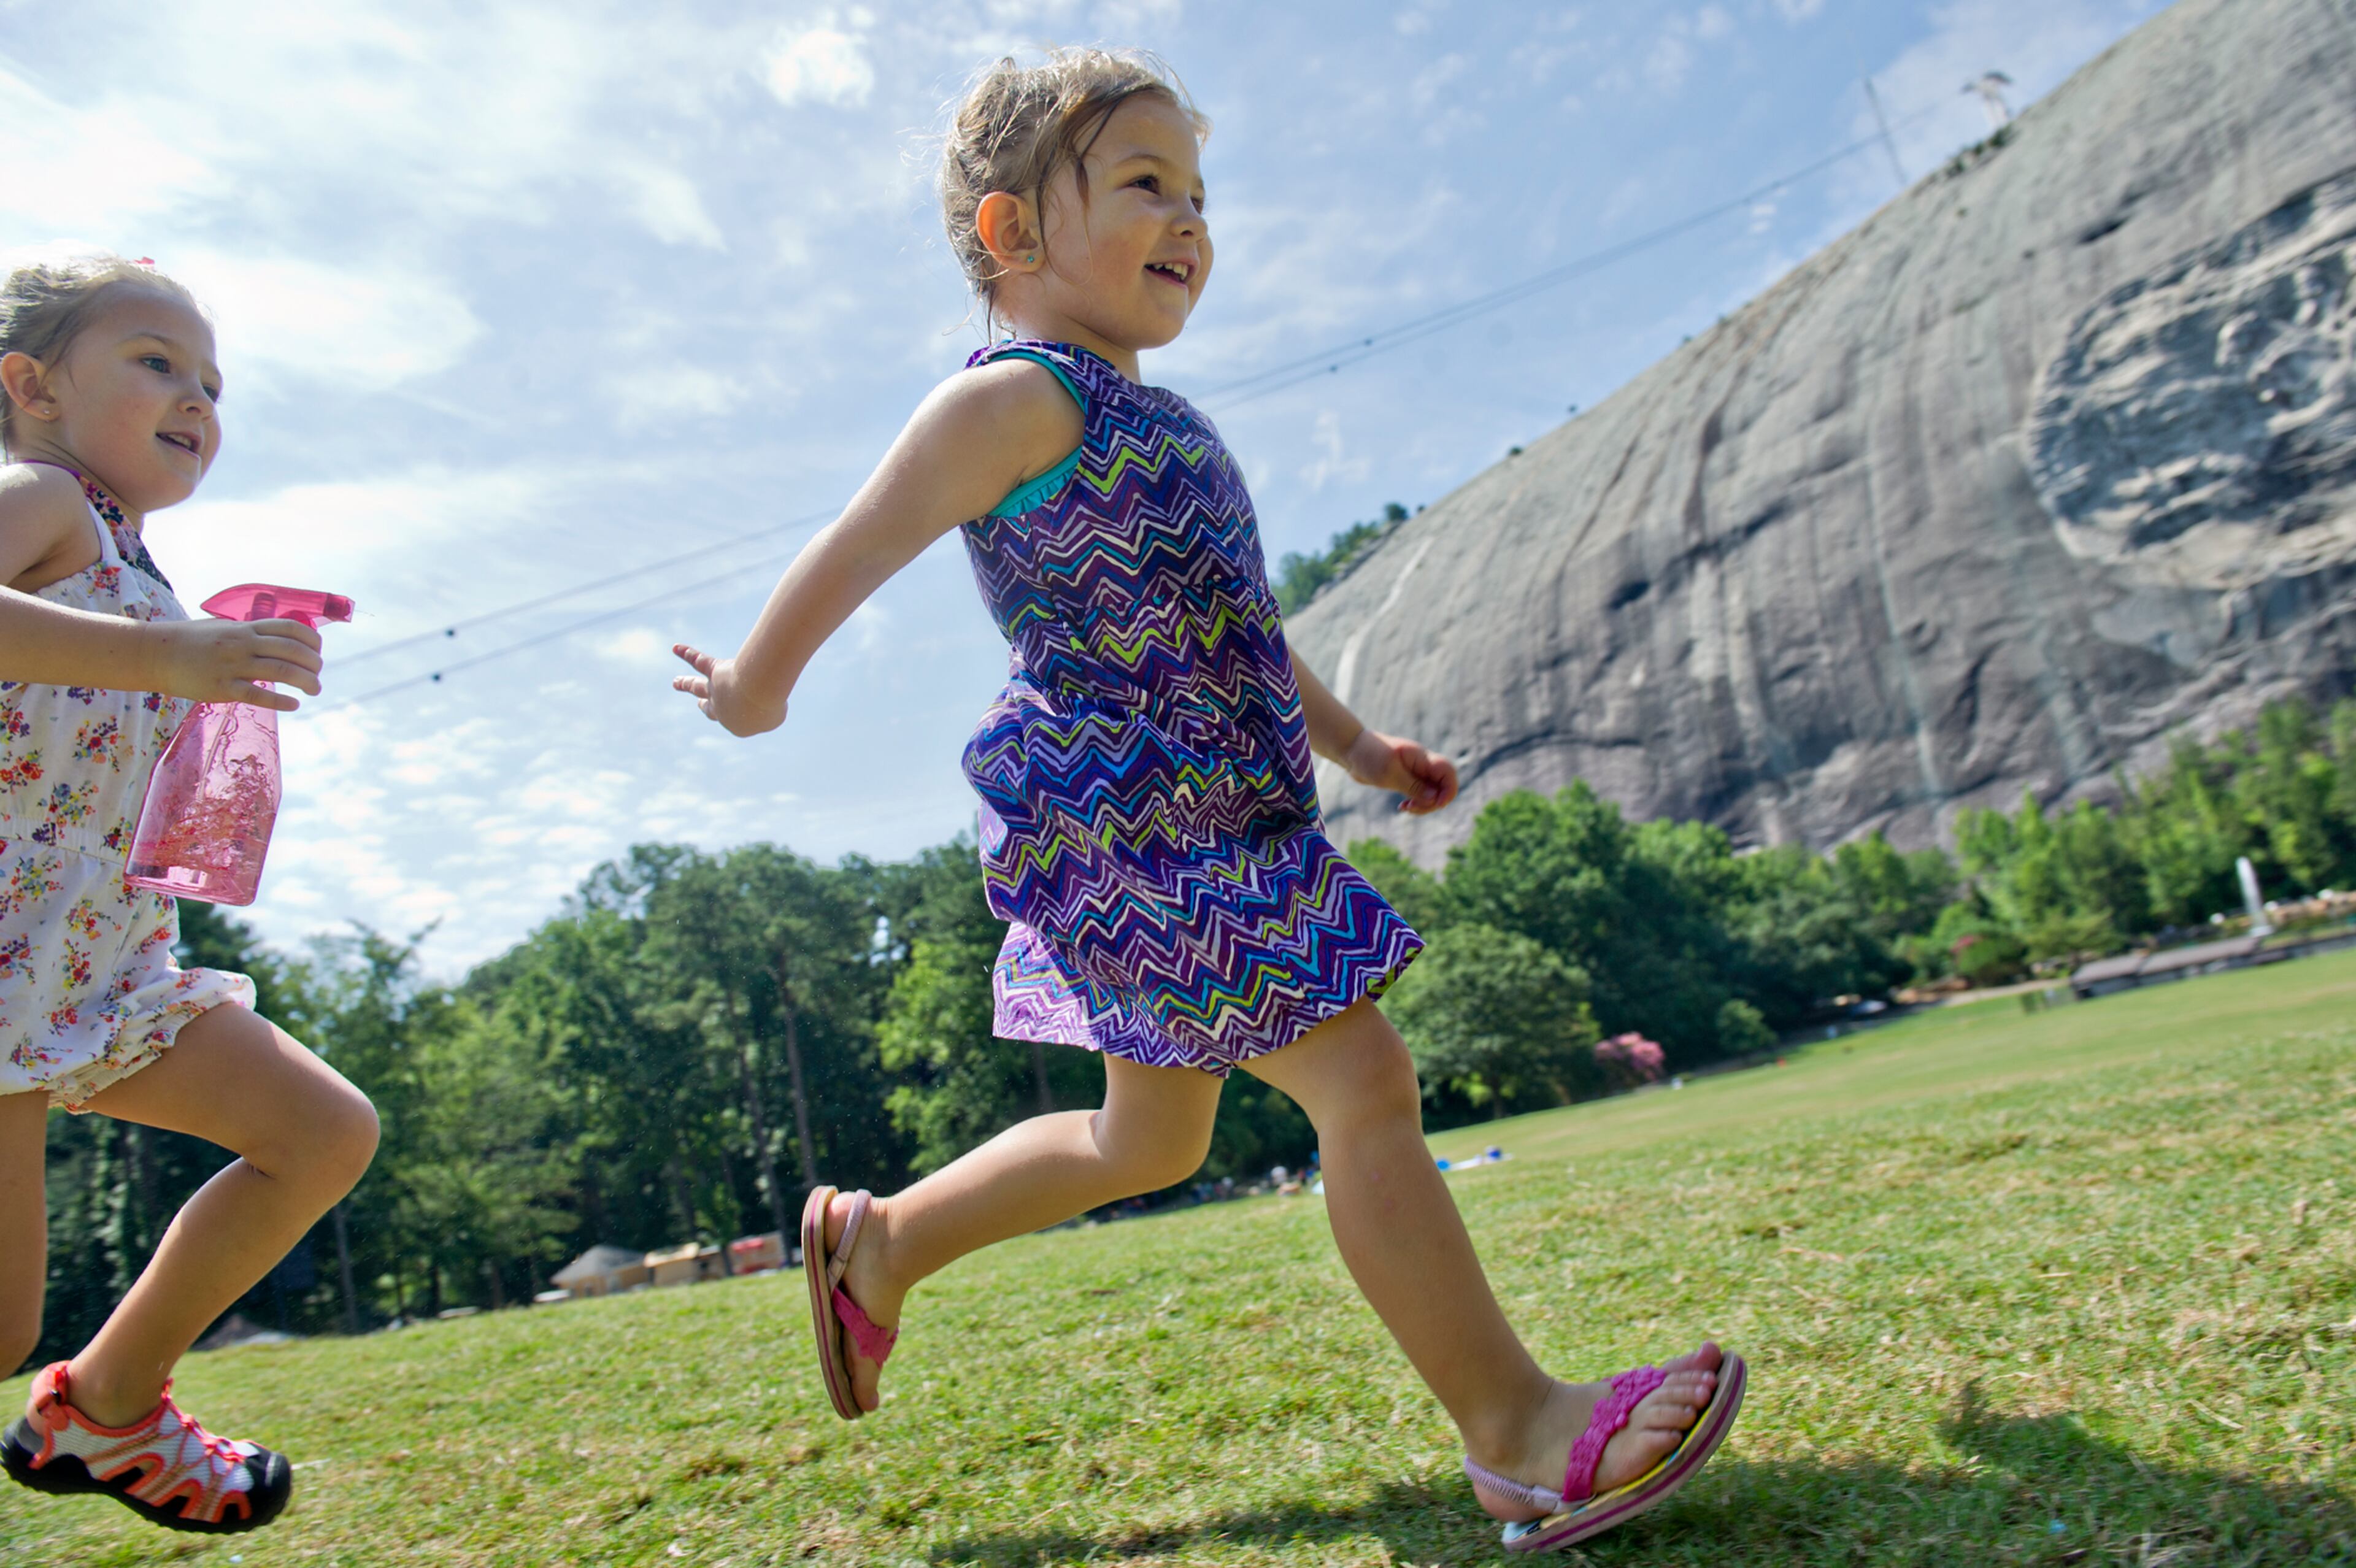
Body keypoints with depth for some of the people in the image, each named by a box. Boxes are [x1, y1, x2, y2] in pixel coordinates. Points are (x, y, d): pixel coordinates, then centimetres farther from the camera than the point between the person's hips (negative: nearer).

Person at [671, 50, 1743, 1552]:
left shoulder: (1156, 423, 19)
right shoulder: (1018, 400, -10)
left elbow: (1224, 623, 25)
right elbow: (856, 553, -4)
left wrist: (1354, 739, 23)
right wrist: (757, 685, 8)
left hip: (1210, 825, 10)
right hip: (1125, 822, -10)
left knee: (1150, 1143, 20)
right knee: (1364, 1081, -10)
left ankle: (876, 1239, 36)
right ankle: (1515, 1428, 1)